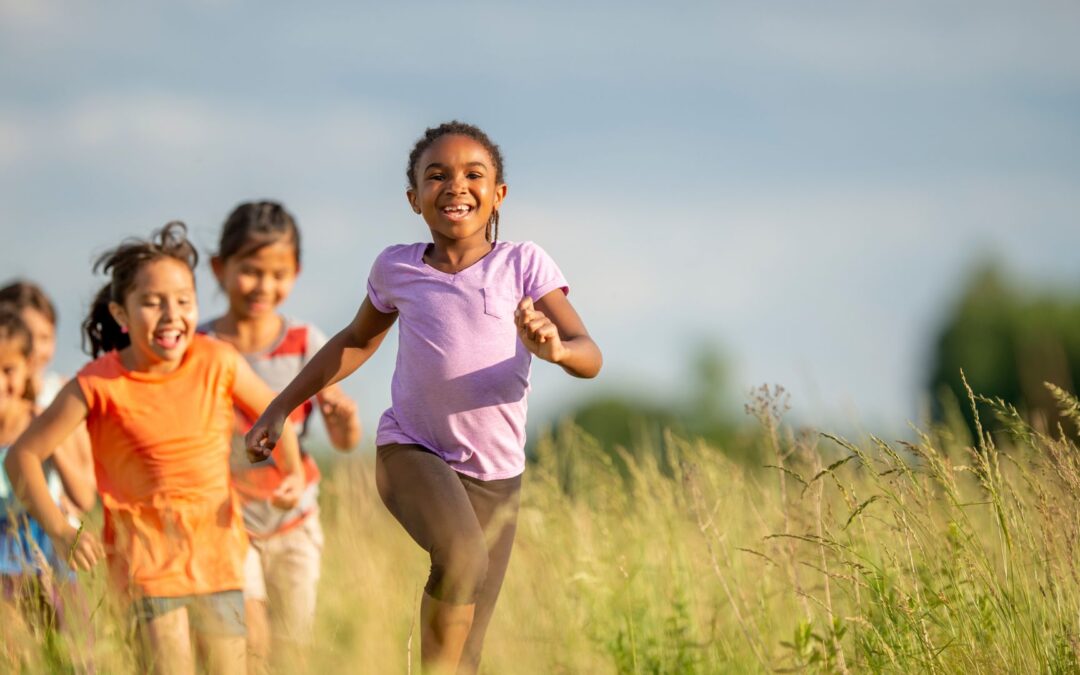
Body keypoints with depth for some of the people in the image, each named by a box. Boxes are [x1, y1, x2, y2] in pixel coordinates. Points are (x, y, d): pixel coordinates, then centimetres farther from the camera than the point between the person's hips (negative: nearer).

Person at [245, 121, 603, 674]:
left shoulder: (523, 264, -5)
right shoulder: (397, 268, 0)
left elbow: (590, 358, -13)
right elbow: (356, 342, 19)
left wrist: (555, 348, -36)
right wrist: (281, 407, 18)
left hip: (496, 474, 1)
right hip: (411, 449, -1)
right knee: (461, 556, -33)